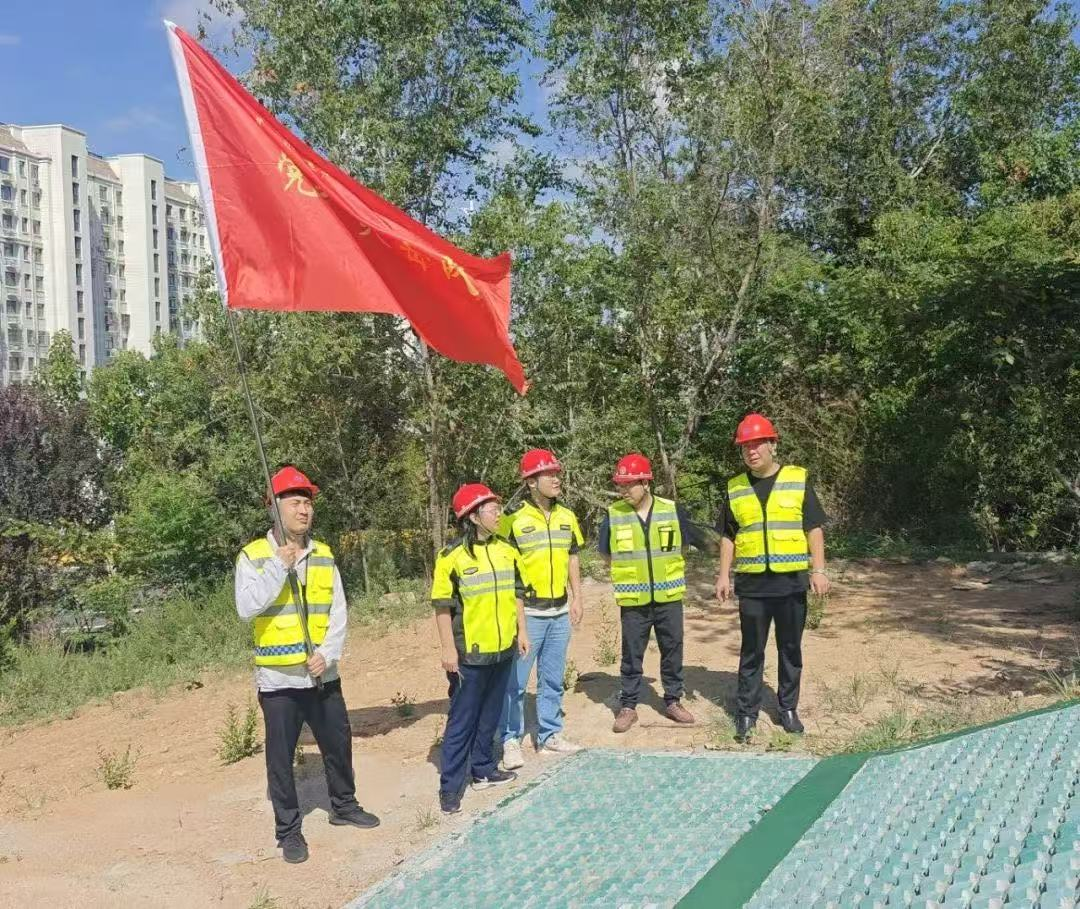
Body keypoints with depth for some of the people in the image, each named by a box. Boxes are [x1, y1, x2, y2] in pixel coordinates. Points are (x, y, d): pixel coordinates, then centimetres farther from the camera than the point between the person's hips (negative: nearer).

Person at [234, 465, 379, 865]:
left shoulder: (324, 555, 6)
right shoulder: (253, 556, -7)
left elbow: (338, 613, 3)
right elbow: (246, 608, -20)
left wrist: (328, 655, -11)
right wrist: (278, 566, -23)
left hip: (323, 675, 4)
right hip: (278, 678, -4)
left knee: (338, 744, 17)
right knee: (281, 757, 4)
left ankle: (343, 805, 38)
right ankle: (288, 830, 18)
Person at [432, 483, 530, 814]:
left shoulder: (506, 550, 6)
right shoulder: (452, 557, -14)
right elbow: (442, 606, -12)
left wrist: (522, 630, 12)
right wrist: (448, 649, -13)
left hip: (503, 650, 6)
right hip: (470, 653, -6)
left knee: (490, 716, 17)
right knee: (461, 721, 0)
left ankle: (483, 769, 31)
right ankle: (450, 787, 6)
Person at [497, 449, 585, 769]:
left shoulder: (567, 517, 7)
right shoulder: (514, 520, -10)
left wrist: (577, 598, 12)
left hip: (560, 611, 5)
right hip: (527, 613, -5)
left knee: (553, 679, 14)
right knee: (515, 681, 0)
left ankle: (549, 735, 26)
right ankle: (511, 741, 11)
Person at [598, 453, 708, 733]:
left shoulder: (671, 511, -5)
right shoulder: (613, 515, -6)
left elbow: (700, 541, 8)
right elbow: (604, 552, 10)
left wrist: (670, 565, 10)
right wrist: (627, 569, 7)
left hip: (669, 597, 1)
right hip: (633, 601, -1)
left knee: (672, 651, 11)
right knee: (631, 654, 6)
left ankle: (673, 701, 26)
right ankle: (628, 706, 18)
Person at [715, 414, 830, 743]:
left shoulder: (798, 480, 0)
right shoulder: (735, 488, 6)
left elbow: (814, 528, 0)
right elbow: (728, 536, 10)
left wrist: (819, 570, -7)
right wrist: (724, 575, 4)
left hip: (791, 581, -1)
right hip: (752, 583, 1)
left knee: (790, 649, 9)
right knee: (751, 651, 6)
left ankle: (788, 709, 22)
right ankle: (746, 712, 14)